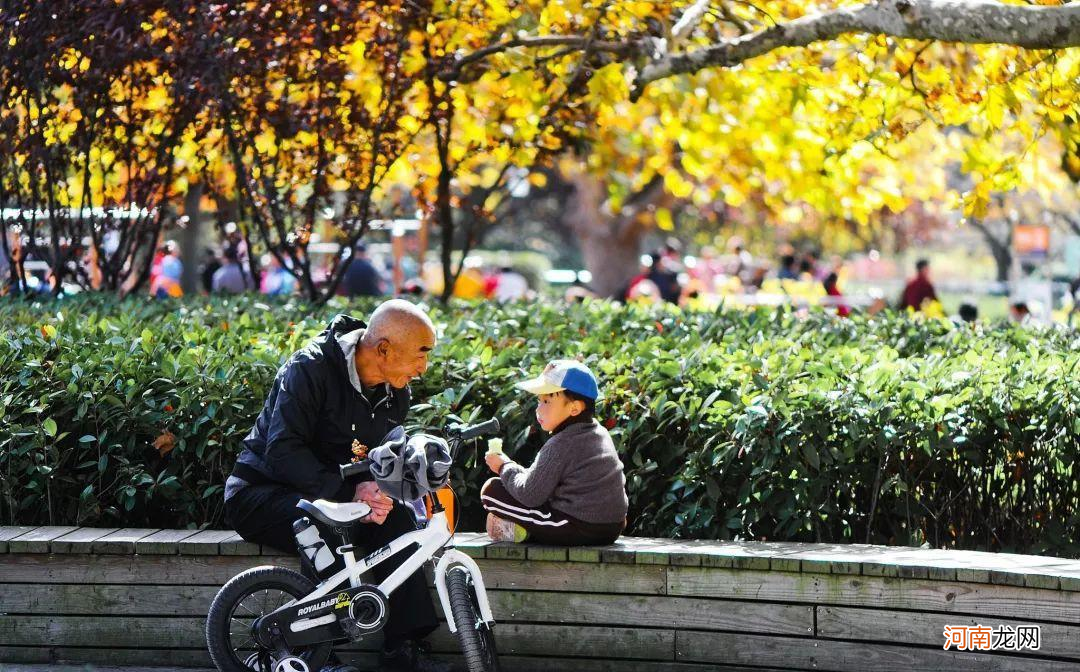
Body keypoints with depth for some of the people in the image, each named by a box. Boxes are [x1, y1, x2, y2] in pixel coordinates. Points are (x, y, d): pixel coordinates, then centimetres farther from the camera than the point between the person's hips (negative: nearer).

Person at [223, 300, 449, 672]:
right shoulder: (310, 369, -20)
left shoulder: (395, 394, 3)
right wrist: (348, 492, -35)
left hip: (338, 499, 7)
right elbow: (283, 453, -27)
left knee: (396, 517, -19)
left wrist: (379, 495, -14)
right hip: (260, 495, -7)